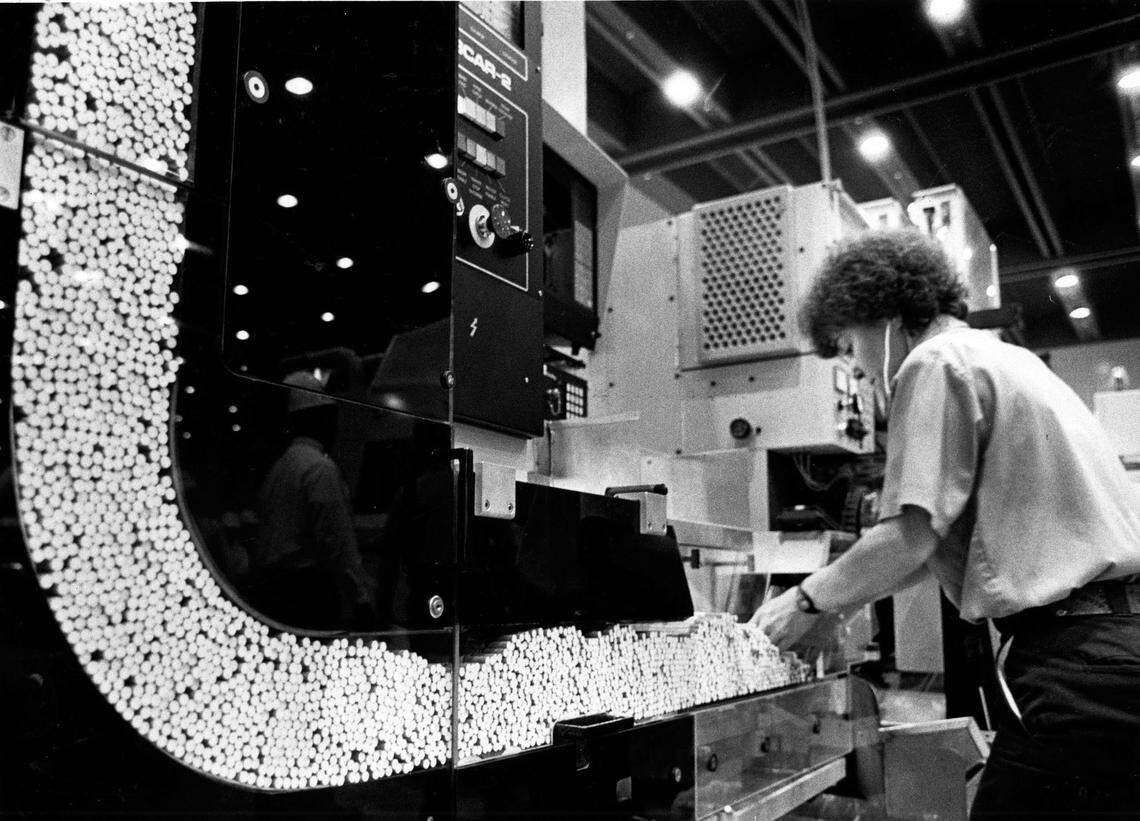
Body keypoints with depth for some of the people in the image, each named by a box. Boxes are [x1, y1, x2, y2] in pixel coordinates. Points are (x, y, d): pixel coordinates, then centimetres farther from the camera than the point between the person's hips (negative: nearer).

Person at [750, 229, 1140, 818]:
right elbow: (952, 534, 22)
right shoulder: (1005, 359, 22)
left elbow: (909, 537, -15)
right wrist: (838, 592, 21)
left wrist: (809, 601, -1)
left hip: (1074, 656, -10)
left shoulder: (937, 362, -7)